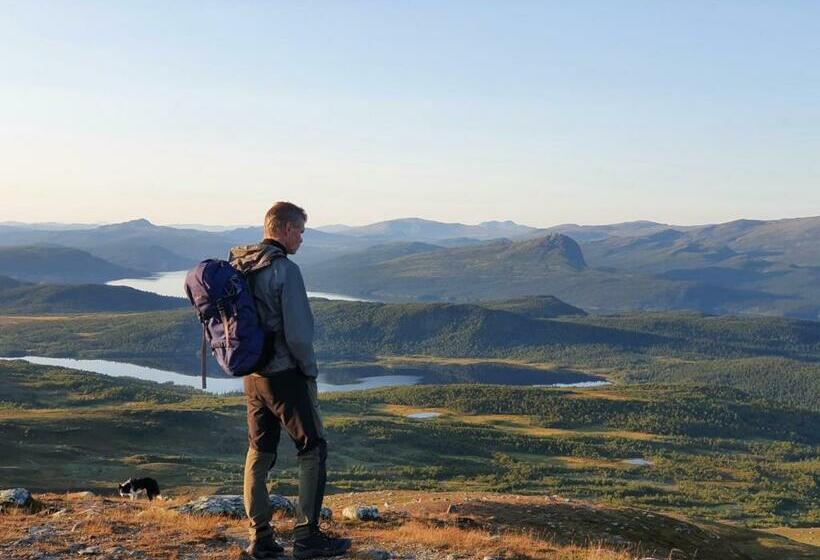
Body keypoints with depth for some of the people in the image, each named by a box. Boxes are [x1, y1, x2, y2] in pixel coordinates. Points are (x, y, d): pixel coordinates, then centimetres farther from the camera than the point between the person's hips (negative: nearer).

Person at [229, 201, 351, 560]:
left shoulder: (238, 266, 7)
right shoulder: (285, 270, -17)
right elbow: (298, 332, -19)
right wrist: (310, 369, -5)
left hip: (252, 375, 8)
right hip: (285, 375, -8)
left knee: (259, 453, 13)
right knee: (313, 450, 4)